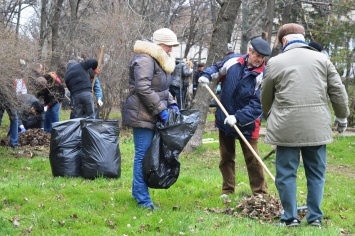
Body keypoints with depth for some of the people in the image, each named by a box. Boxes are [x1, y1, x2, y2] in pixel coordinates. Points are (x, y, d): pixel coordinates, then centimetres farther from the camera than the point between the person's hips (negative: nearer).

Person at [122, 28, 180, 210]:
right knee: (143, 155, -8)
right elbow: (143, 89, -24)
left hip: (153, 116, 10)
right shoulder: (145, 60, -16)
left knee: (144, 154, 13)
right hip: (142, 115, -10)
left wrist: (171, 103, 10)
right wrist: (161, 109, -21)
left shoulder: (160, 60, 18)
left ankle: (137, 192, 23)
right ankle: (143, 199, -5)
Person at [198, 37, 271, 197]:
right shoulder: (233, 62, -5)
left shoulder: (262, 75, -16)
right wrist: (206, 75, -4)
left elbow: (257, 105, -20)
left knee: (252, 159, -1)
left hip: (246, 124, -4)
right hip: (224, 120, 4)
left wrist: (238, 117, -28)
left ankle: (260, 193, 8)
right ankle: (227, 190, 26)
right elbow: (217, 68, 17)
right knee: (226, 158, 14)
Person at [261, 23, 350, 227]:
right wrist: (342, 117, 19)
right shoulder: (321, 59, 7)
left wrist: (269, 115, 33)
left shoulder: (275, 62, 3)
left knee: (287, 173, 7)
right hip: (317, 126, 2)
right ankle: (315, 217, 12)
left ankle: (290, 217, 8)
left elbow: (266, 97, 14)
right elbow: (338, 91, 7)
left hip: (287, 126, -2)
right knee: (316, 173, 11)